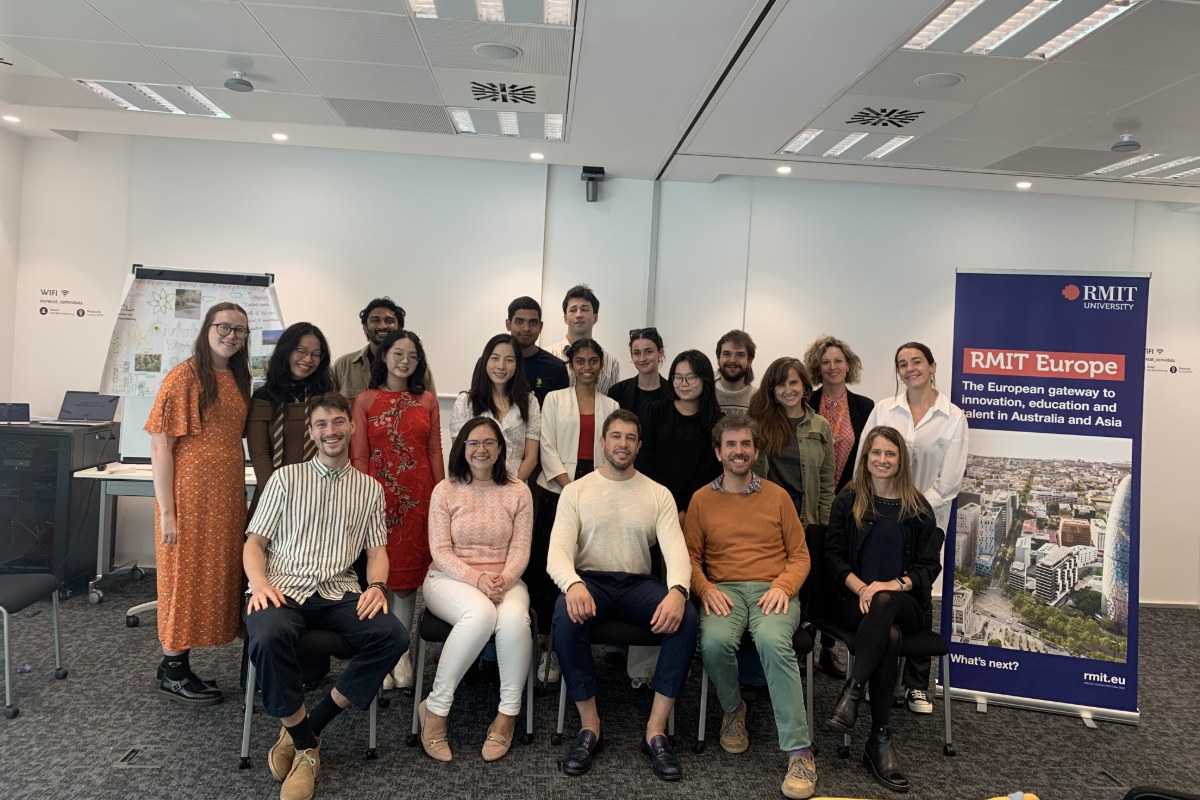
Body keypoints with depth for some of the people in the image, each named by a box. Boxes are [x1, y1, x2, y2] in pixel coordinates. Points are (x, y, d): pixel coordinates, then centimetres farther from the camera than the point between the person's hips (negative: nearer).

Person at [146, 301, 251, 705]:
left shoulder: (238, 380, 11)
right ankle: (172, 673, 19)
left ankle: (180, 663, 25)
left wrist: (240, 500, 12)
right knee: (185, 577, 4)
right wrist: (167, 511, -16)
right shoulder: (184, 376, -10)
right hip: (190, 498, -7)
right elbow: (160, 447, -13)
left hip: (227, 498, 7)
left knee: (214, 578, 11)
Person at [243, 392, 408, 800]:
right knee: (269, 637, -36)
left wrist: (376, 586, -9)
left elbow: (377, 551, 13)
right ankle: (308, 746, -12)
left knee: (394, 636, -26)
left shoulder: (369, 488, 16)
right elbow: (254, 542, 8)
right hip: (284, 588, -2)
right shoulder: (286, 477, 12)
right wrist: (259, 583, -13)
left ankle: (302, 730, -10)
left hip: (340, 592, 2)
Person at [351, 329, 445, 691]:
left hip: (418, 497, 2)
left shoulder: (427, 400, 8)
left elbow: (434, 452, 8)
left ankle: (402, 654, 18)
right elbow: (359, 456, 0)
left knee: (408, 573, 7)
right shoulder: (365, 401, 3)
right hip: (378, 495, -1)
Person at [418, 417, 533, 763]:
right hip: (450, 578, -1)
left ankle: (508, 714, -14)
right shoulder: (445, 490, 2)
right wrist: (476, 579, -19)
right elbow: (440, 551, -3)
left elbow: (520, 549, 1)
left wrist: (503, 579, -20)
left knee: (513, 618, -34)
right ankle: (435, 708, -19)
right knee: (481, 613, -36)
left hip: (504, 580, 2)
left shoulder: (518, 492, 5)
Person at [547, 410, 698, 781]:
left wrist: (677, 590, -31)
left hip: (638, 583, 2)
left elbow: (676, 549, -7)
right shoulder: (576, 491, 3)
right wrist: (573, 584, -33)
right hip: (589, 580, -1)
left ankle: (656, 730, -17)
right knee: (566, 615, -35)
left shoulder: (659, 495, 7)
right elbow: (558, 550, -9)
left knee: (685, 617, -28)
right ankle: (590, 725, -16)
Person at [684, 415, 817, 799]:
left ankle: (799, 751, -26)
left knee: (773, 641, -34)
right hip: (723, 590, 1)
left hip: (773, 591, -1)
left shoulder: (778, 496, 12)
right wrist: (706, 589, -8)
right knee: (714, 641, -32)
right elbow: (690, 555, 11)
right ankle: (733, 709, 1)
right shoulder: (702, 499, 12)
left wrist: (782, 586, -8)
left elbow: (800, 555, 12)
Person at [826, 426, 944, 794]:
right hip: (856, 599, 0)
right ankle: (880, 741, -31)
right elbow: (834, 555, 3)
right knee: (889, 636, -34)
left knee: (885, 601, -37)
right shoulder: (847, 501, 10)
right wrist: (861, 588, -16)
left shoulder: (918, 507, 10)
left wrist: (896, 585, -16)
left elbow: (930, 564, 4)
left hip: (906, 603, 0)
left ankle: (852, 692, -35)